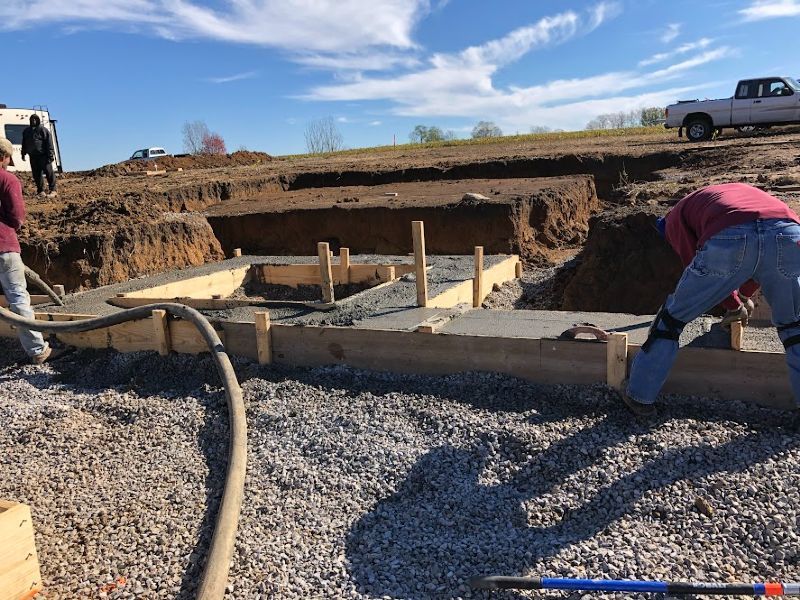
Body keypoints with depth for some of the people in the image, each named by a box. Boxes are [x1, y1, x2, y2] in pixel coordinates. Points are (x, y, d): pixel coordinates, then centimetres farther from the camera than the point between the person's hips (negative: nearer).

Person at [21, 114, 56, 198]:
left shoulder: (43, 130, -5)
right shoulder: (26, 131, 15)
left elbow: (49, 143, -10)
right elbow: (24, 143, 24)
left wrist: (50, 155, -16)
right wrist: (23, 154, 21)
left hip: (43, 155, -6)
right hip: (33, 156, 6)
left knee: (48, 172, -9)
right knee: (36, 174, 7)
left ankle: (53, 190, -7)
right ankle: (40, 190, 14)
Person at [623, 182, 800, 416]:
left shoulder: (677, 215, 31)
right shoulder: (743, 190, 46)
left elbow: (701, 269, 25)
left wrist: (734, 306, 41)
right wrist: (744, 295, 62)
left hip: (727, 241, -3)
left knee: (673, 316, 18)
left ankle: (639, 397, 26)